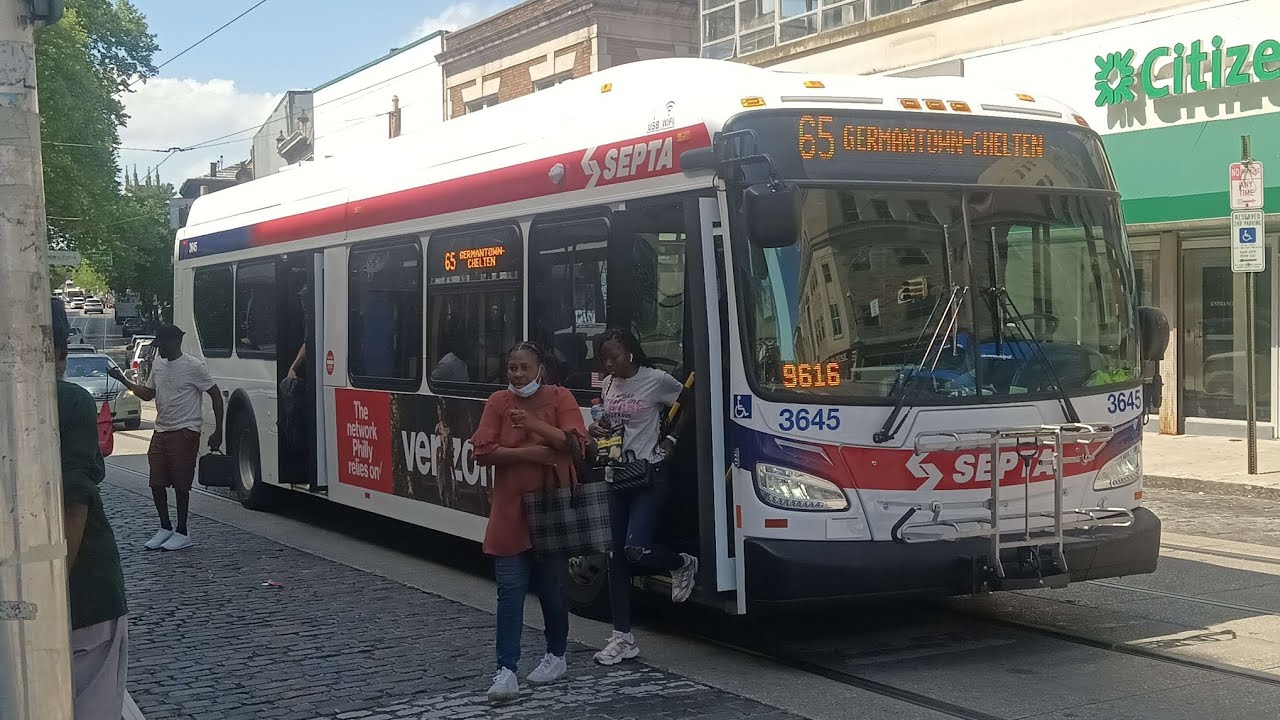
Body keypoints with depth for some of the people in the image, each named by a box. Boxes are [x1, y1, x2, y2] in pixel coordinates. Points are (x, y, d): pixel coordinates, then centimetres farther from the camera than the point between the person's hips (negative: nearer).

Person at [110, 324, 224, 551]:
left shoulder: (193, 366, -11)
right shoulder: (158, 364, 11)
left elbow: (216, 396, -8)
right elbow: (147, 394, 22)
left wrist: (218, 432, -11)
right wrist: (123, 380, 10)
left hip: (185, 432, -7)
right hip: (161, 431, 7)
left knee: (180, 485, -2)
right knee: (157, 483, 7)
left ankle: (182, 533, 8)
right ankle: (165, 528, 21)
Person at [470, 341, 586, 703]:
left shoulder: (561, 398, -3)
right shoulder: (498, 402, 0)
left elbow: (575, 442, -15)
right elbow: (483, 452, -7)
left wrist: (535, 424, -28)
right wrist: (529, 453, -18)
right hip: (510, 511, 1)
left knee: (551, 587, 10)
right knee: (510, 589, -4)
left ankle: (556, 656, 29)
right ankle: (506, 671, -3)